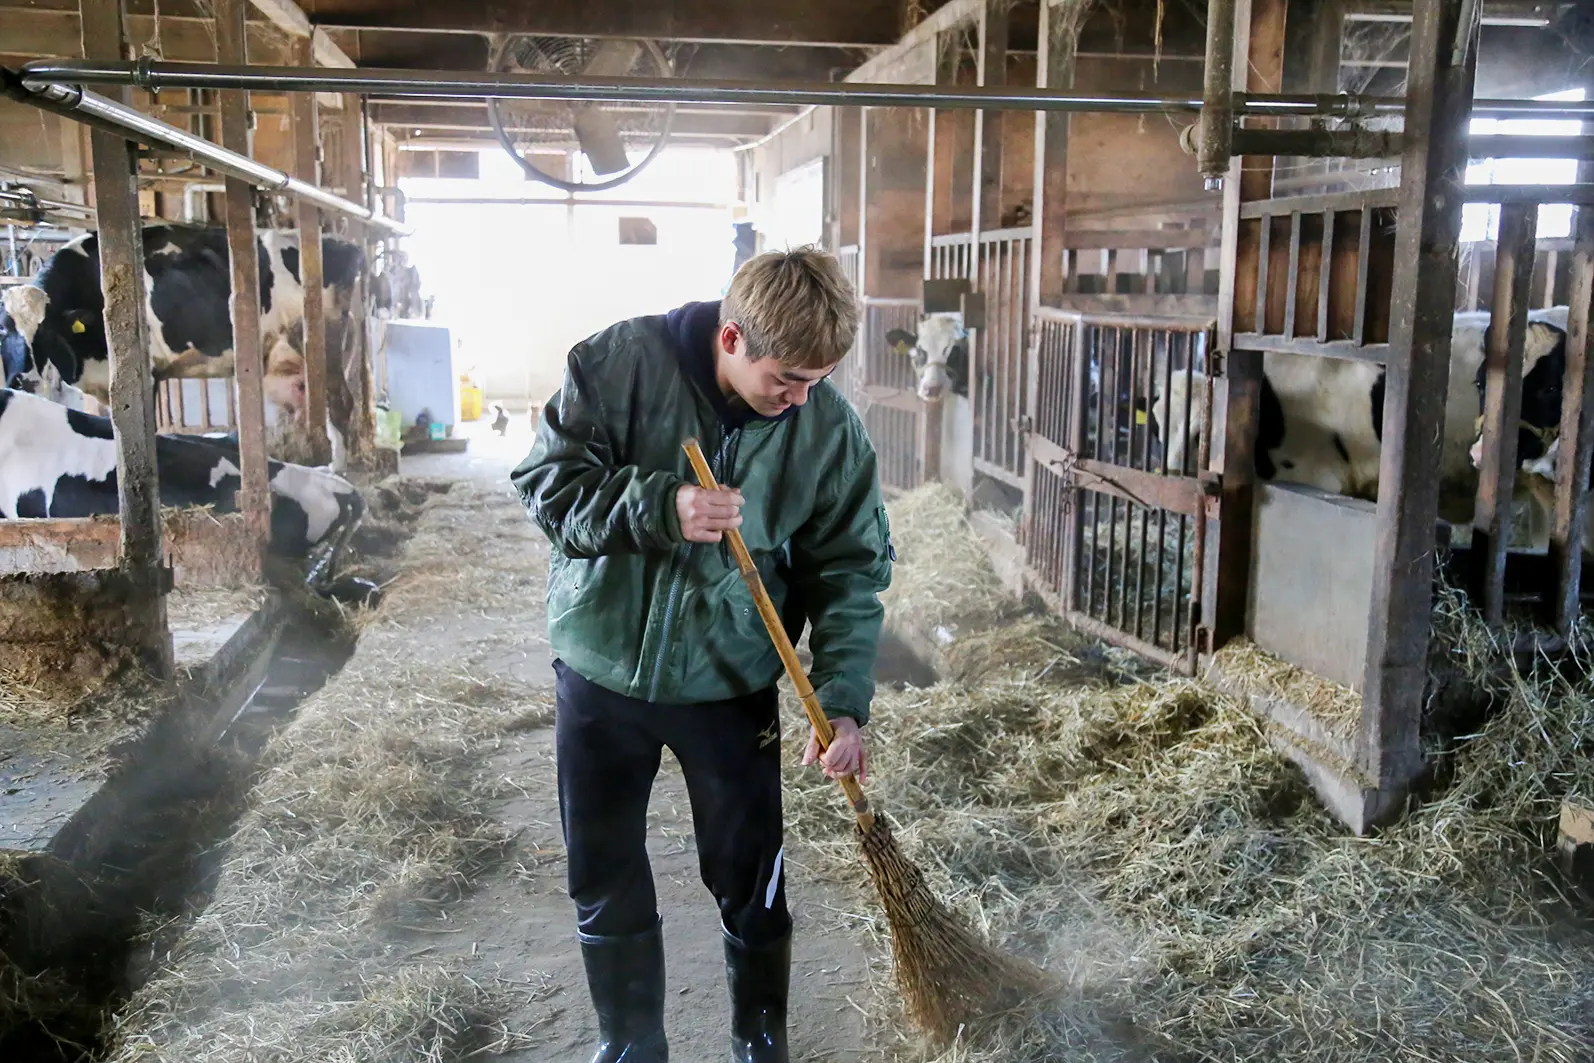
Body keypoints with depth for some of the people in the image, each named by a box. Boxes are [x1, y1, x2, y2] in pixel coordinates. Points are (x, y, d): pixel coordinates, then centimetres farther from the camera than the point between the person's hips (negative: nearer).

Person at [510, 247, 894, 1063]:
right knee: (606, 889, 14)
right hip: (600, 670, 0)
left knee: (751, 888, 11)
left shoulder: (830, 429, -11)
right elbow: (547, 482, -13)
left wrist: (844, 702, -14)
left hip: (730, 686, 0)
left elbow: (850, 572, -6)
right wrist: (658, 508, -29)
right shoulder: (620, 364, -16)